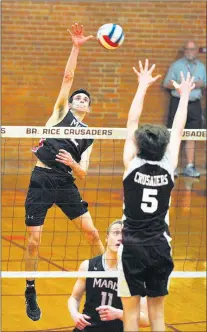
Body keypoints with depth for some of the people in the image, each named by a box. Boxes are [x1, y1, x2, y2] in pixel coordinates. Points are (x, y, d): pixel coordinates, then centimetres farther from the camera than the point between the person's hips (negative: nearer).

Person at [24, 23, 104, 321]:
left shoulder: (89, 135, 15)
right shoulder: (62, 111, 10)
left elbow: (83, 172, 6)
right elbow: (68, 77, -1)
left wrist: (72, 162, -15)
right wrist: (76, 47, -8)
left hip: (66, 183, 3)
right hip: (41, 181, -3)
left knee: (92, 232, -1)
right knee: (34, 242, -4)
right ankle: (30, 294, 10)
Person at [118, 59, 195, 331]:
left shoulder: (132, 165, -8)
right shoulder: (168, 167, -3)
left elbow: (132, 123, 0)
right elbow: (178, 130, 9)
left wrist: (143, 86, 7)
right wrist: (184, 94, 20)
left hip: (133, 246, -2)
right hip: (160, 246, 2)